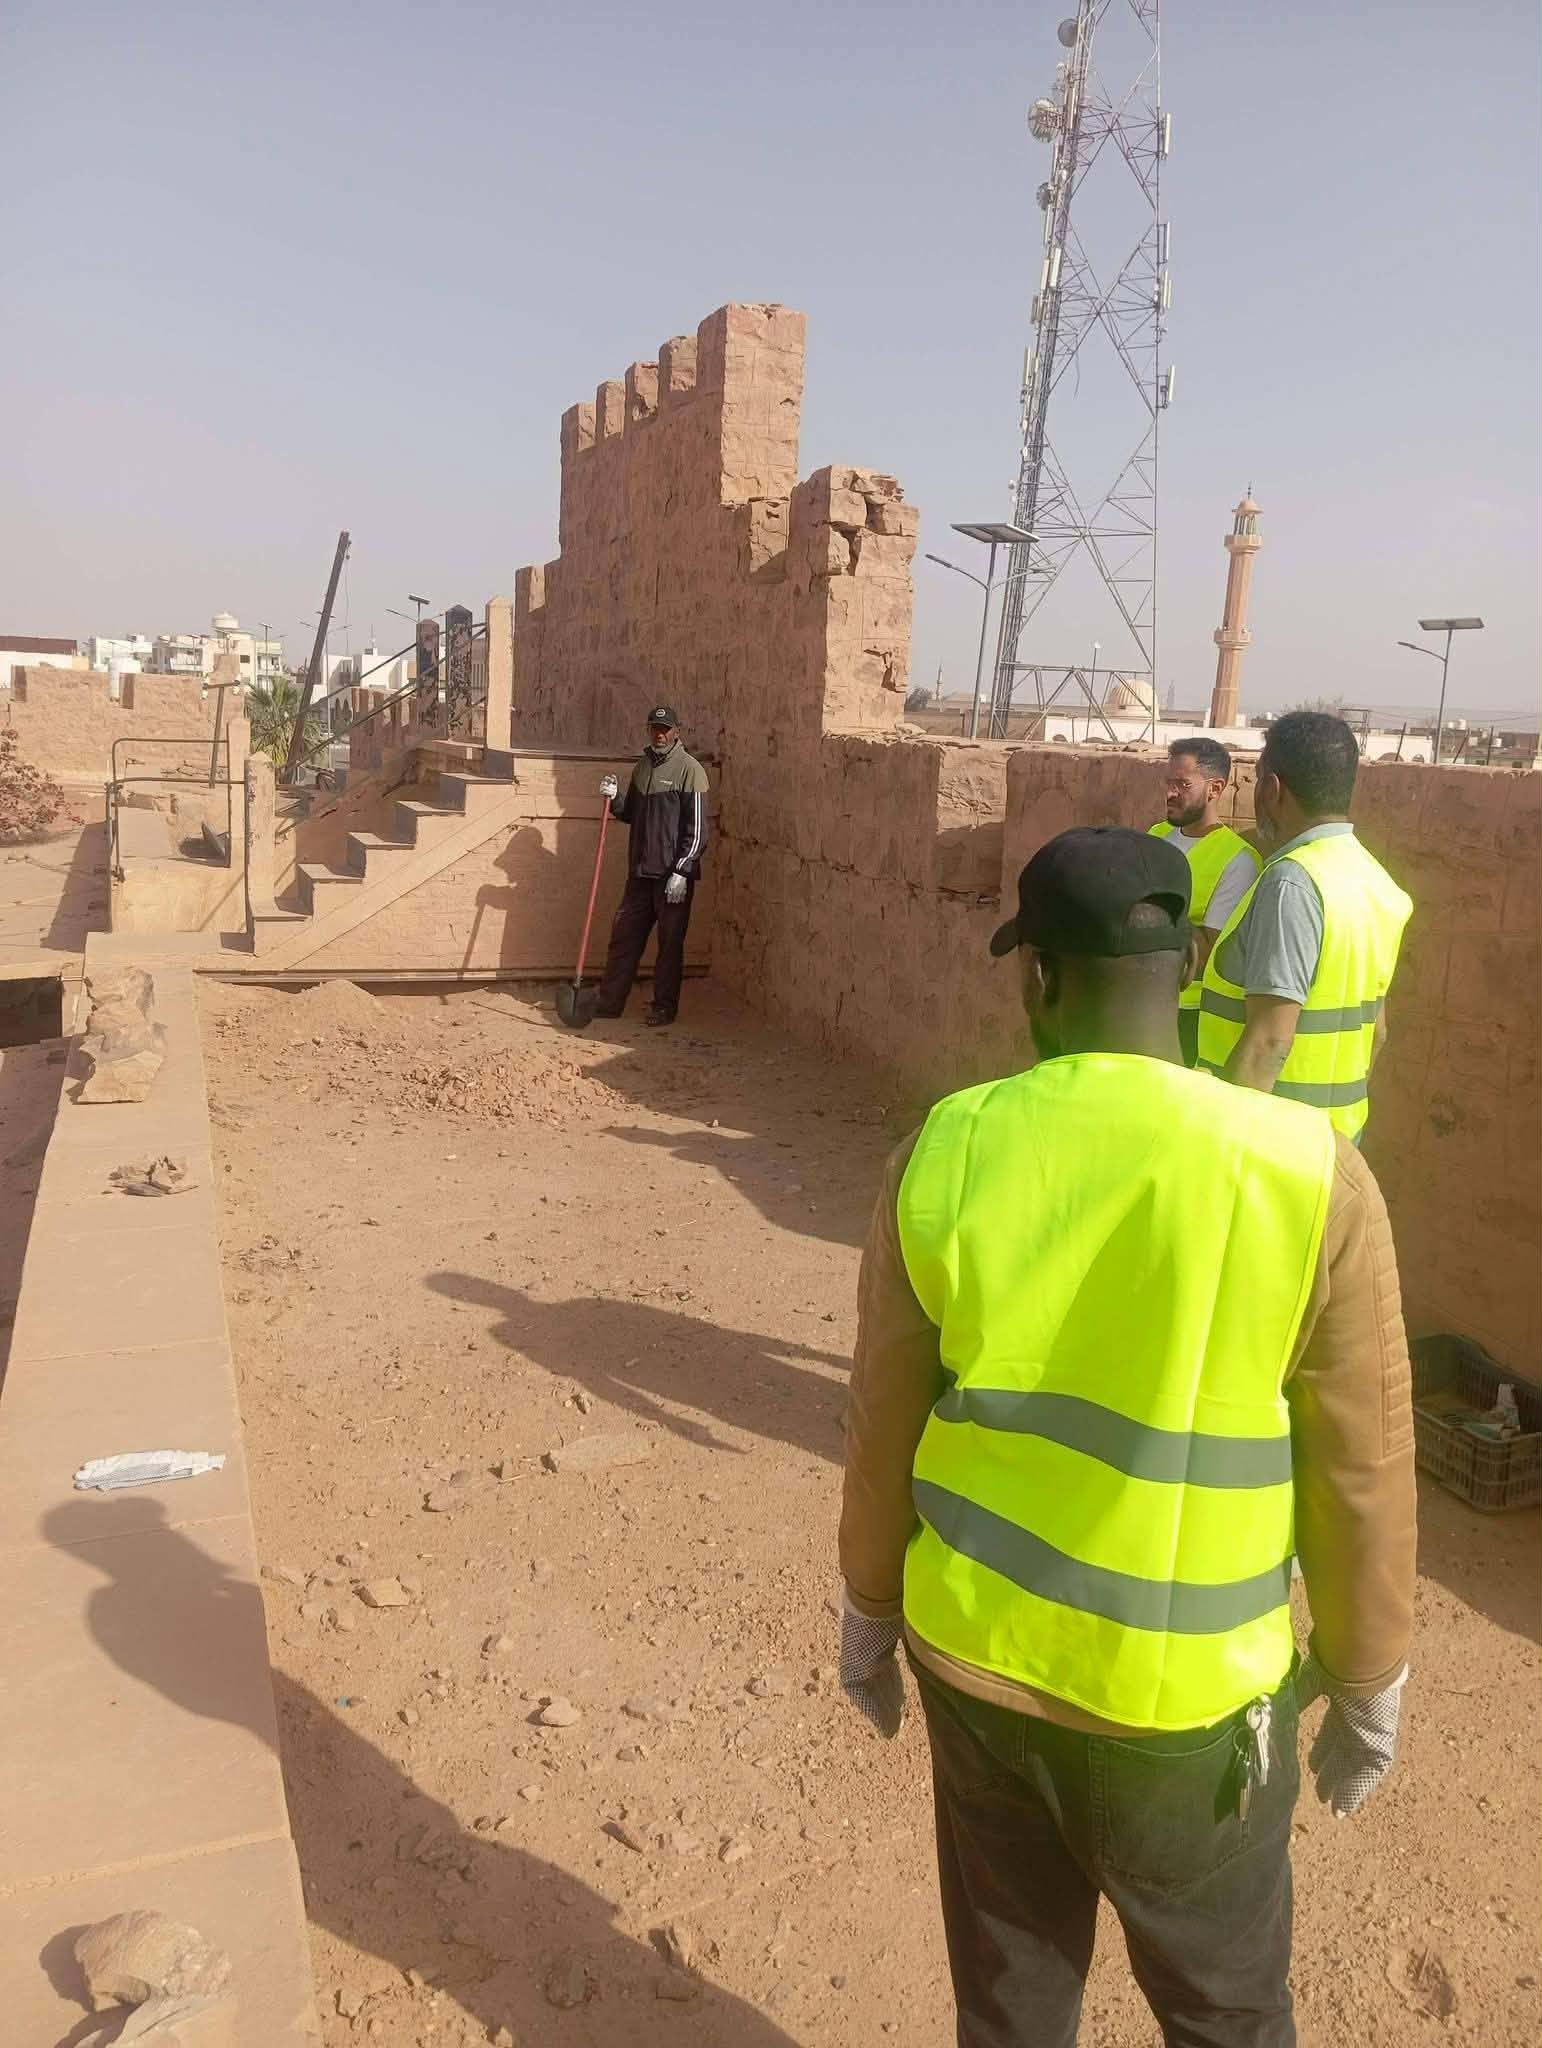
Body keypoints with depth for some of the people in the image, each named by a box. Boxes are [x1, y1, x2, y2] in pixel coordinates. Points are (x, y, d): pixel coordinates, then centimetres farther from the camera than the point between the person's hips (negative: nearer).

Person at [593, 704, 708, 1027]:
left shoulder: (689, 769, -8)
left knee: (670, 943, 2)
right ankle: (609, 1001, 16)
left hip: (673, 874, -7)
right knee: (624, 936, 8)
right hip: (640, 871, 7)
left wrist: (680, 872, -17)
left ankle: (665, 1007, 12)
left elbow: (696, 828, -12)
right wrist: (615, 798, 1)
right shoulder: (642, 766, 14)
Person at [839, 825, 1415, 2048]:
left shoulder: (943, 1154, -13)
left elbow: (883, 1427, -3)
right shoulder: (1311, 1174, -19)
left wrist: (870, 1615, 13)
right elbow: (1362, 1473, -10)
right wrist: (1368, 1688, 7)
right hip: (1190, 1701, -2)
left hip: (976, 1659, 2)